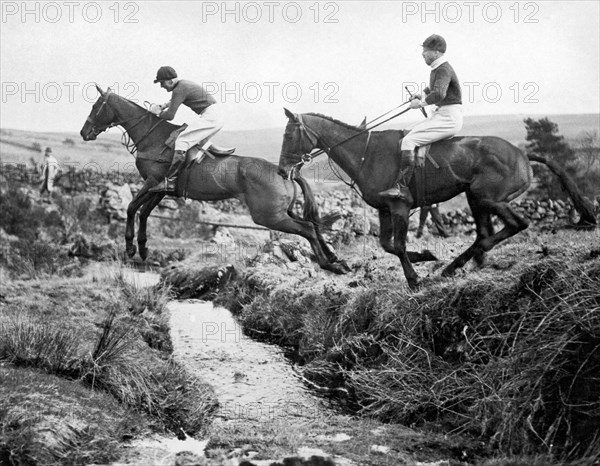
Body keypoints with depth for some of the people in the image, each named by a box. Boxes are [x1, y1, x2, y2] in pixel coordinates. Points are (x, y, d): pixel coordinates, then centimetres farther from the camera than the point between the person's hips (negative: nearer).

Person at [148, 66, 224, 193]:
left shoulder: (179, 89, -13)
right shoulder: (184, 84, 17)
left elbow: (170, 116, -15)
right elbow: (174, 100, 39)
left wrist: (158, 112, 4)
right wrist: (162, 106, 24)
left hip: (210, 117, -11)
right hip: (215, 116, 11)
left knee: (181, 142, -18)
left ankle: (169, 181, -26)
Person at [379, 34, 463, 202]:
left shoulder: (444, 70, -15)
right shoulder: (437, 69, 17)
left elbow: (439, 94, -32)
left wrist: (421, 103, -19)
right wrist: (422, 94, 20)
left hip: (449, 118, -11)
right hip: (442, 114, 11)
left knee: (409, 140, -17)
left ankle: (402, 187, -21)